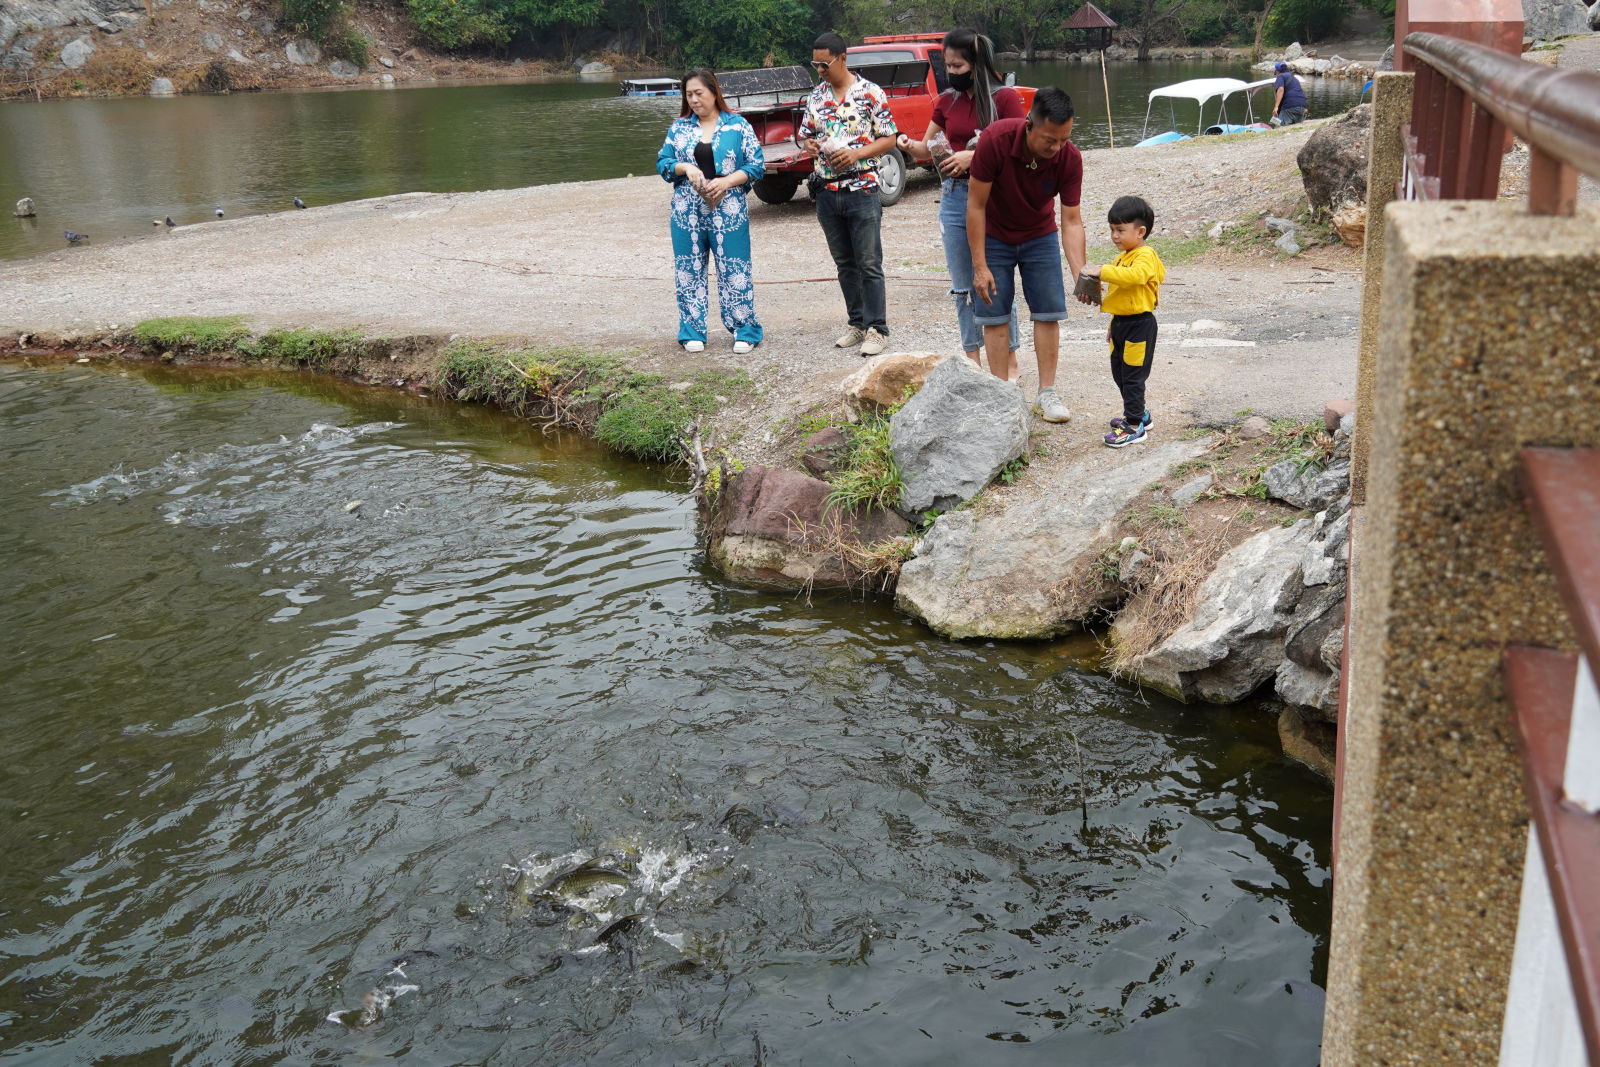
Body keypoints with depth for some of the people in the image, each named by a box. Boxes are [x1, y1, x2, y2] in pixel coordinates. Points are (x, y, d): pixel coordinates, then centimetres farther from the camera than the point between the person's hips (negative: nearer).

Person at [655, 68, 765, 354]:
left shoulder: (738, 126, 2)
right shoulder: (679, 127, 10)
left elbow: (756, 165, 0)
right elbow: (662, 163, 10)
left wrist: (726, 182, -14)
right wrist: (685, 168, -10)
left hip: (728, 211, -3)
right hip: (687, 212, 3)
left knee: (734, 271, -2)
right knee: (689, 271, 6)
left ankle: (744, 331, 8)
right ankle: (693, 333, 16)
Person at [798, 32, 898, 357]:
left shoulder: (870, 94, -4)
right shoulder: (816, 96, 10)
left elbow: (889, 138, -3)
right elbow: (805, 135, 20)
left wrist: (857, 153, -17)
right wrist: (810, 145, -4)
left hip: (862, 189, -5)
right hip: (827, 192, 5)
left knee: (869, 264, -4)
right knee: (845, 264, 11)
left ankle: (877, 328, 2)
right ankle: (858, 324, 21)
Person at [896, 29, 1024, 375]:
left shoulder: (1004, 98, -5)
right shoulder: (947, 101, 10)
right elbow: (927, 149, 17)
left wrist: (974, 156, -20)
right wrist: (908, 144, -5)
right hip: (954, 197, 5)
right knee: (963, 287, 9)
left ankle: (1010, 361, 8)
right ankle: (972, 360, 19)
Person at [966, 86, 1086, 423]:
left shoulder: (1069, 158, -25)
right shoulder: (996, 139, -32)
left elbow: (1071, 221, -19)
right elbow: (976, 205, -23)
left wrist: (1080, 273, -33)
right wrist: (980, 266, -23)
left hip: (1040, 236, 2)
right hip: (993, 236, -2)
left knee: (1048, 312, -2)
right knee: (994, 314, -4)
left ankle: (1046, 394, 7)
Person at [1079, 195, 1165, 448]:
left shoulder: (1145, 256, -15)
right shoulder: (1122, 257, 14)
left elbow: (1135, 275, -38)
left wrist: (1103, 271, -39)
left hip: (1140, 325, -10)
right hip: (1121, 322, 10)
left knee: (1133, 375, -6)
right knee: (1119, 372, 16)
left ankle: (1135, 426, 0)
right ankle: (1138, 413, 31)